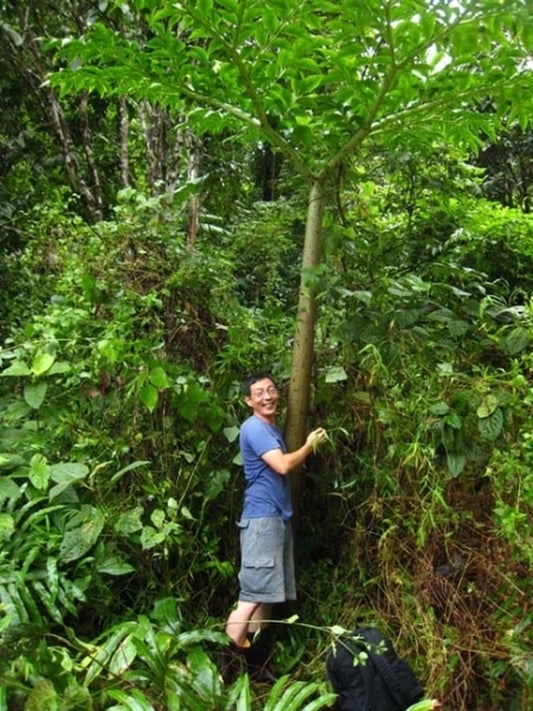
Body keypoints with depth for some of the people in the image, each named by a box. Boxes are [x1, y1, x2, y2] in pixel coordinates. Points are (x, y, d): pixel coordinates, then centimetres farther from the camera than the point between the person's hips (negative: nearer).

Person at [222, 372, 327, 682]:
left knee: (266, 593, 10)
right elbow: (283, 465, -22)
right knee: (254, 593, -12)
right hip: (262, 518, -10)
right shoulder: (254, 428, -13)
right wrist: (310, 445, -7)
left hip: (278, 517, 10)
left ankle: (250, 658, 17)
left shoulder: (274, 428, 19)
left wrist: (309, 446, 13)